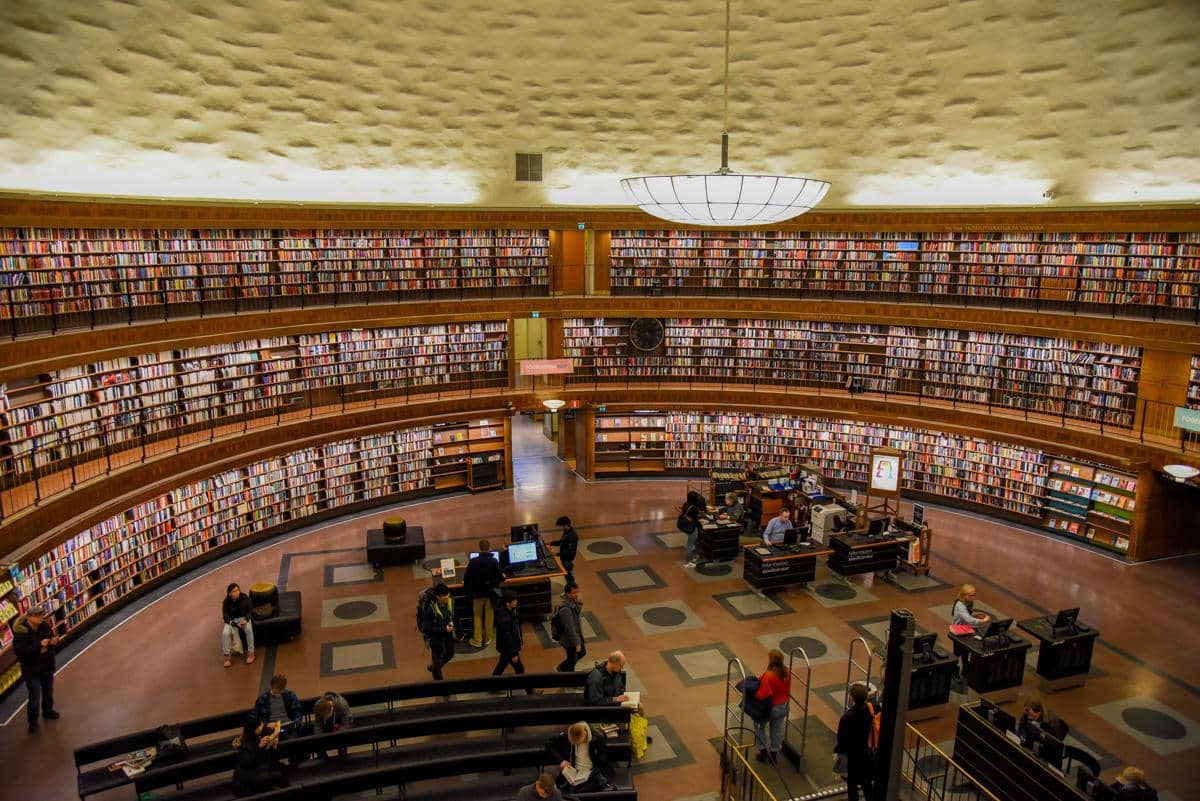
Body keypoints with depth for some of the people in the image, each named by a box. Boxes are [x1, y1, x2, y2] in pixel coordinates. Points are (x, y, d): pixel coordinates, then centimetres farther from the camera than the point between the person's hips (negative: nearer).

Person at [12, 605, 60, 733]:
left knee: (48, 691, 21)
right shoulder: (20, 633, -23)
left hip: (47, 666, 5)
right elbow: (20, 652, -28)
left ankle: (48, 711, 44)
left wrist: (54, 641, -18)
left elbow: (51, 638, 6)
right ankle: (33, 722, 17)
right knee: (35, 697, -1)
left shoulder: (45, 626, -9)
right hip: (31, 669, -5)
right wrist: (39, 645, -33)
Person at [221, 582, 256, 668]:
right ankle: (226, 656, -16)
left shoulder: (245, 597, -13)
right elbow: (226, 617, -12)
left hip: (243, 618, 0)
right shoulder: (226, 602, -15)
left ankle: (251, 652, -19)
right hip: (231, 621, 0)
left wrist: (246, 620, -22)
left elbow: (249, 611, -3)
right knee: (225, 633, -30)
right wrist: (236, 624, -26)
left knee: (249, 629, -32)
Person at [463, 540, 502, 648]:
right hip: (490, 592, 0)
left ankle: (477, 640, 19)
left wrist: (467, 590, 8)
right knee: (489, 616, 15)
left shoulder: (473, 561, -15)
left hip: (477, 593, 0)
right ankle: (487, 639, 26)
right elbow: (499, 577, -10)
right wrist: (502, 578, 14)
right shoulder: (494, 561, -17)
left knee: (477, 616, 14)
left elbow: (466, 578, -9)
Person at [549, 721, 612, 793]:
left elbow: (603, 758, -4)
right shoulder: (566, 736, -12)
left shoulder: (597, 737, -15)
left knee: (603, 782, -32)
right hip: (574, 771, 2)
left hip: (591, 771, -2)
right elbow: (552, 745, 2)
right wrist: (561, 760, -12)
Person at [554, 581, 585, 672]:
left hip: (577, 634, 9)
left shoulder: (574, 601, -9)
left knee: (582, 652, 26)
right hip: (569, 640, -9)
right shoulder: (565, 609, -36)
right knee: (572, 659, 13)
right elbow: (570, 629, -28)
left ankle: (561, 668, 46)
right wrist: (576, 643, -20)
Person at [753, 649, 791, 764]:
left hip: (770, 708, -5)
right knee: (777, 730, 22)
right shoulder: (786, 672, -12)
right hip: (783, 707, 5)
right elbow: (787, 690, 3)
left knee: (759, 726, 22)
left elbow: (762, 695, -32)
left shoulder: (768, 676, -33)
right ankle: (774, 754, 36)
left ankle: (763, 751, 28)